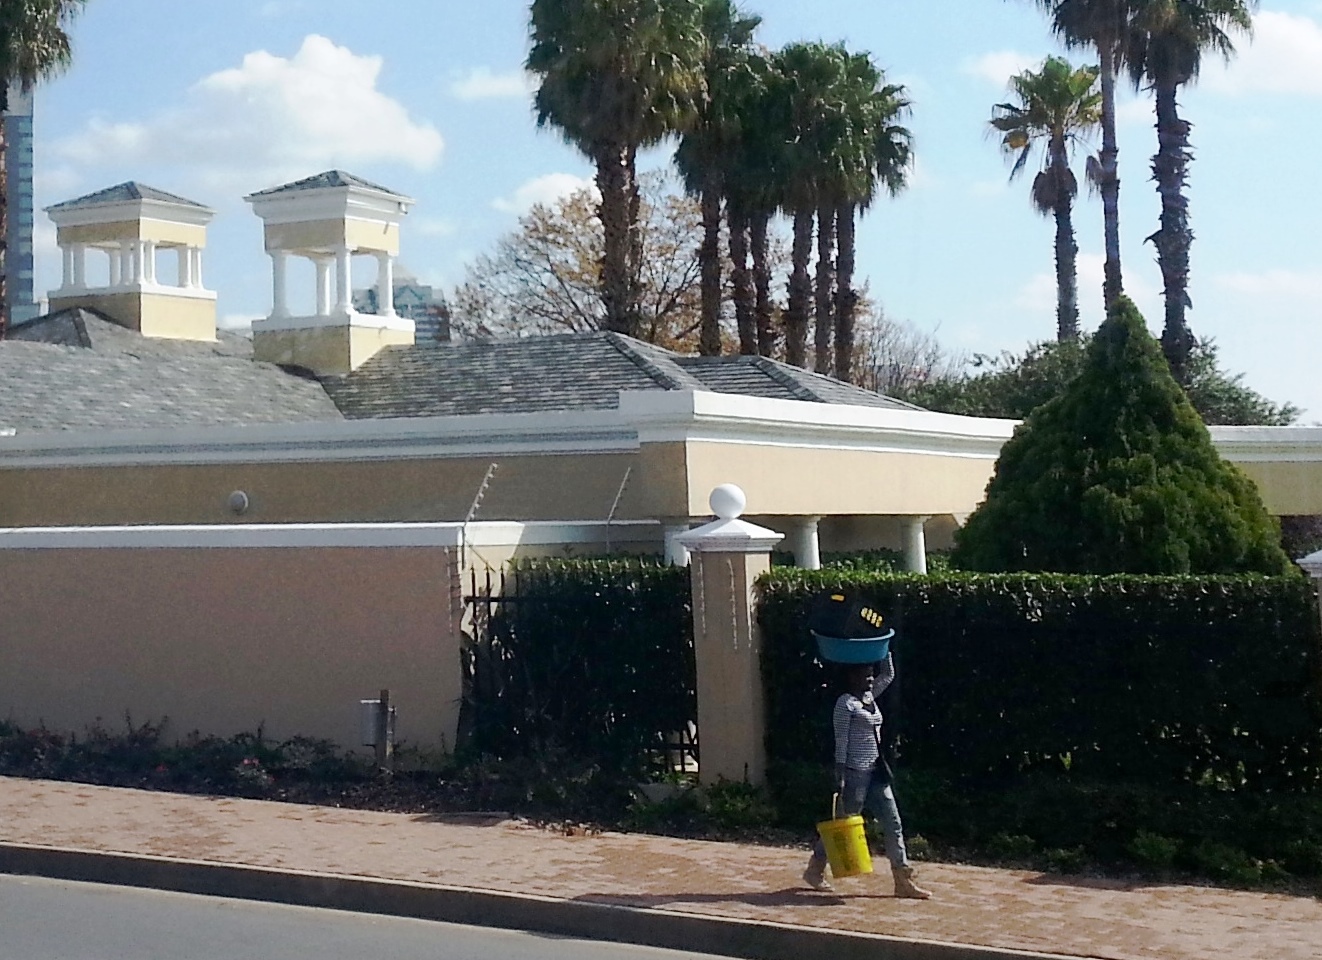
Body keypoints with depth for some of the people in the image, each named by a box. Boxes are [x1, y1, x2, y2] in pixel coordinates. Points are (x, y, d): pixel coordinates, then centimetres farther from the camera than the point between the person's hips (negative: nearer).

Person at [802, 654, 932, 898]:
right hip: (855, 772, -8)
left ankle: (903, 880, 2)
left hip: (875, 772, 8)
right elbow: (841, 742, -14)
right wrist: (840, 777, -17)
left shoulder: (870, 697, 12)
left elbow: (888, 674, 24)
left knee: (893, 823, 2)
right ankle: (815, 870, 20)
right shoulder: (846, 703, -11)